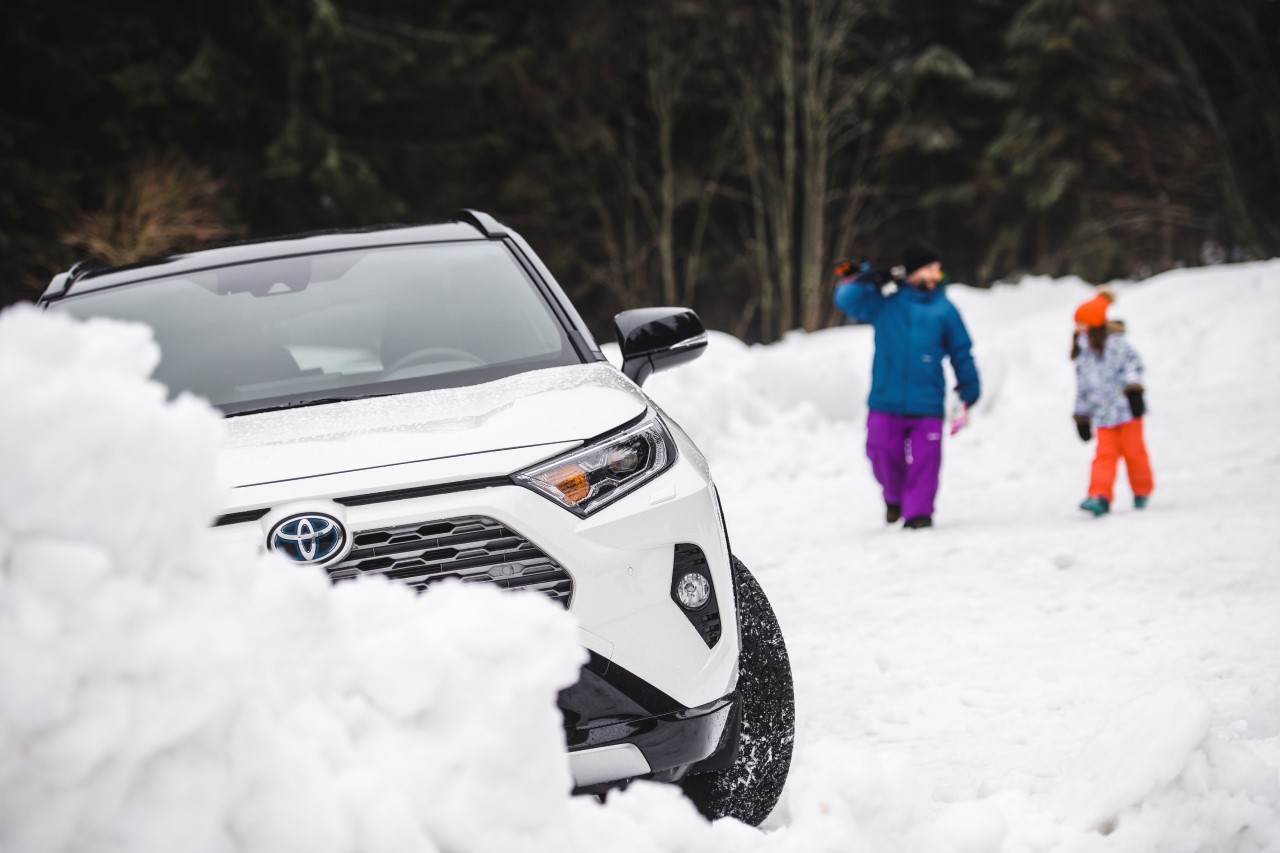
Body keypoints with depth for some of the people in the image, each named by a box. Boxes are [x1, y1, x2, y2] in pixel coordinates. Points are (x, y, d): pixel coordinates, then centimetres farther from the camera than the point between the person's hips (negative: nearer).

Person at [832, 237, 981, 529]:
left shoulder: (943, 309, 5)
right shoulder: (885, 301, 3)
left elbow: (961, 351, 11)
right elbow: (847, 300, -4)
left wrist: (970, 390, 11)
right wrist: (867, 278, -19)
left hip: (927, 403, 0)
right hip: (886, 402, 0)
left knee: (924, 459, -9)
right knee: (883, 455, 2)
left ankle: (918, 511, 2)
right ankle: (895, 497, 29)